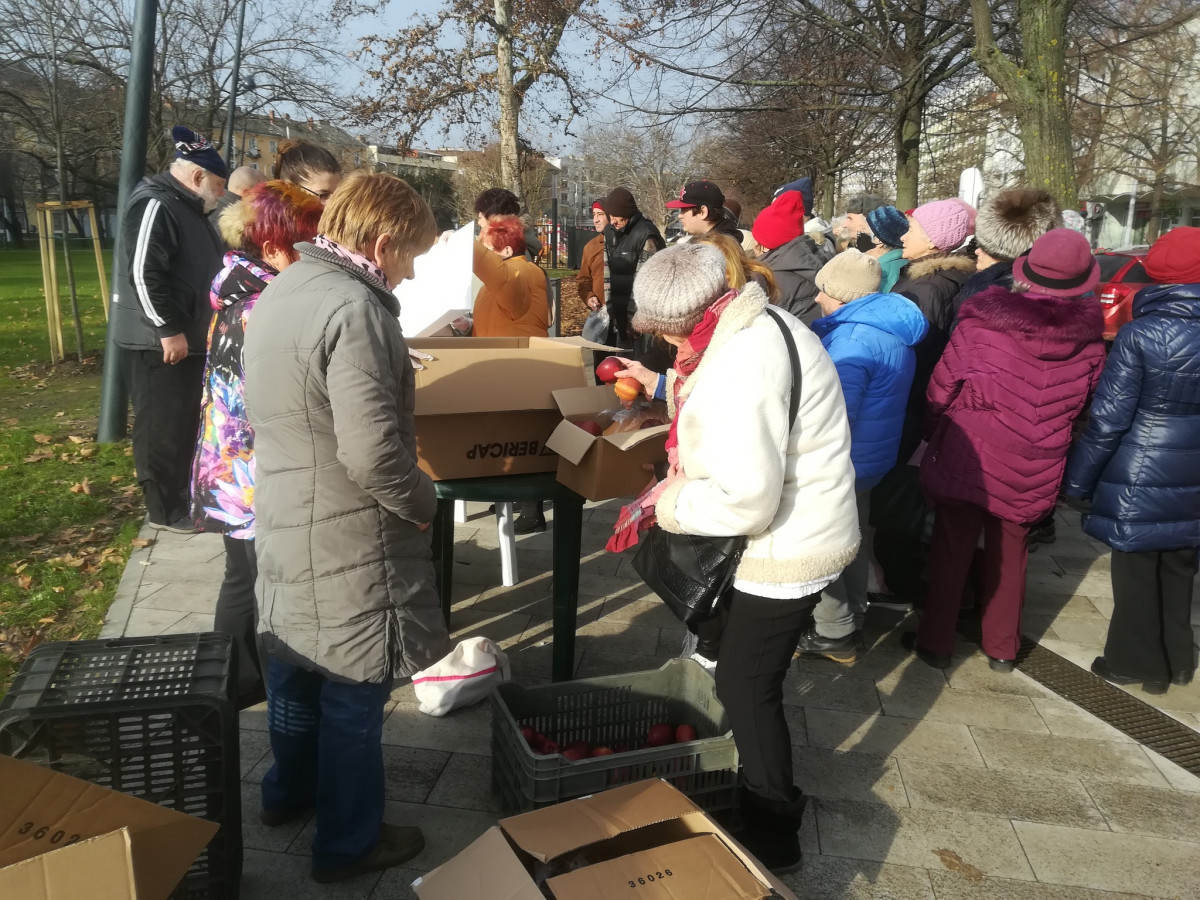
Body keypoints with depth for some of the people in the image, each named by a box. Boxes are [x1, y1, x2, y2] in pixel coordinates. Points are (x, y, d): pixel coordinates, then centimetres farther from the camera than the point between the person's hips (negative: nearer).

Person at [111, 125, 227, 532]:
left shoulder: (188, 208, 17)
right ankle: (164, 509, 6)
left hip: (189, 336, 10)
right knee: (162, 426, -2)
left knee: (186, 422, 16)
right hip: (161, 341, -10)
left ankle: (182, 494, 28)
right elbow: (143, 273, -24)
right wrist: (168, 330, -23)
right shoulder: (155, 205, -16)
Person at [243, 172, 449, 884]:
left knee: (295, 666, 25)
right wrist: (424, 500, -13)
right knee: (354, 692, 8)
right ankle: (348, 842, 27)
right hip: (348, 540, -9)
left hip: (283, 521, 9)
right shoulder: (351, 306, -24)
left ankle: (289, 790, 47)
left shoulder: (281, 289, 7)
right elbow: (373, 451, -31)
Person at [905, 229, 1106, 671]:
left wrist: (935, 432, 8)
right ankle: (1002, 647, 31)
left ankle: (935, 642, 21)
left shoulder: (982, 321, -16)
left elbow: (942, 387, -9)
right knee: (1009, 552, 19)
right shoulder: (1089, 337, -5)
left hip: (966, 457, -3)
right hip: (1033, 470, 3)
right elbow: (1087, 403, 5)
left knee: (951, 551, 11)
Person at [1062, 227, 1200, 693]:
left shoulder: (1140, 335, -16)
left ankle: (1135, 661, 24)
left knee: (1137, 571, 10)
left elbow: (1108, 420, -16)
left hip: (1141, 479, -4)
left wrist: (1078, 480, -6)